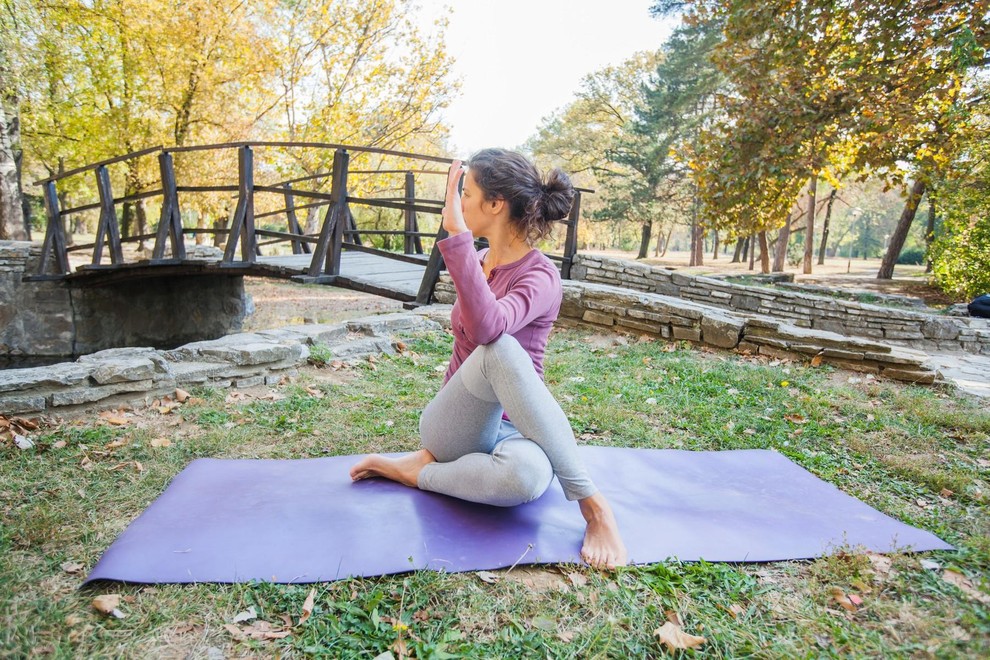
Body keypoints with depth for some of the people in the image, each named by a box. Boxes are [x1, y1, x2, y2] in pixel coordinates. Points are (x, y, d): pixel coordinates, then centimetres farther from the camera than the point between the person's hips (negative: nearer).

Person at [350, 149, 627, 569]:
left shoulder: (539, 276, -14)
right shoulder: (477, 263, 8)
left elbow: (486, 328, -37)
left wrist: (456, 234, -37)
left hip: (511, 428, -4)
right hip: (453, 429, 4)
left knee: (526, 476, -44)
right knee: (499, 350, -34)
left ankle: (418, 473, -15)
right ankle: (589, 500, -23)